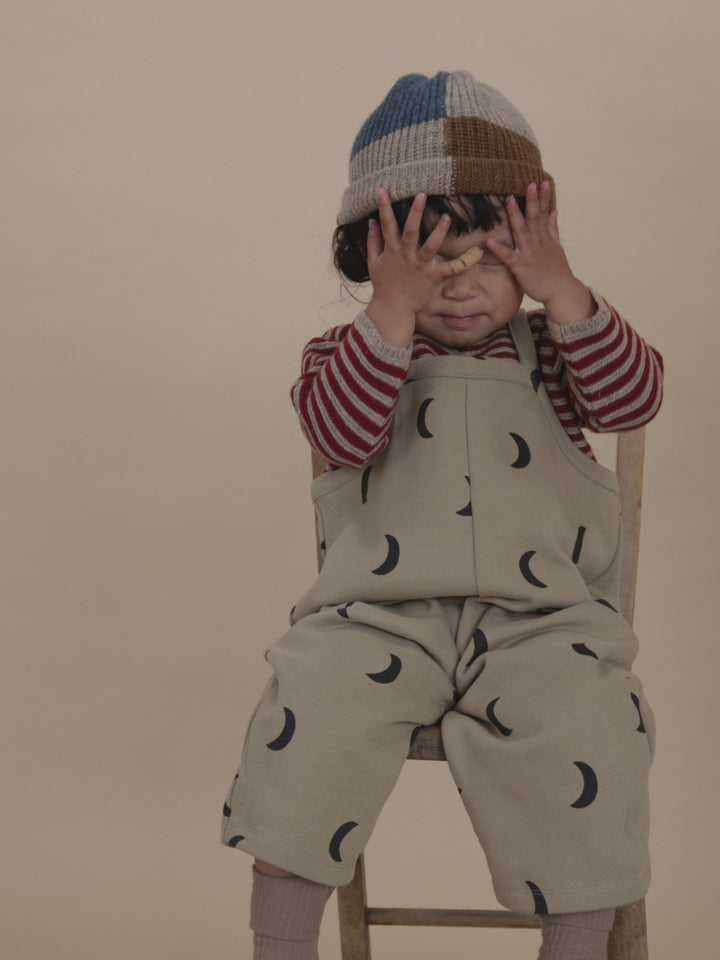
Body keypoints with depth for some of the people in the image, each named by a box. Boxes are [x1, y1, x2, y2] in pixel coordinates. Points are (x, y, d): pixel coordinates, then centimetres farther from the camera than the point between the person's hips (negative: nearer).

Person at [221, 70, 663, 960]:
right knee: (309, 714, -23)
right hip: (379, 613, 0)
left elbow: (633, 398, -5)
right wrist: (393, 310, -20)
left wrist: (559, 289, -12)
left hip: (541, 618, 1)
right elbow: (340, 433, -12)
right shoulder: (349, 350, 9)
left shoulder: (552, 350, 14)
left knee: (591, 731, -23)